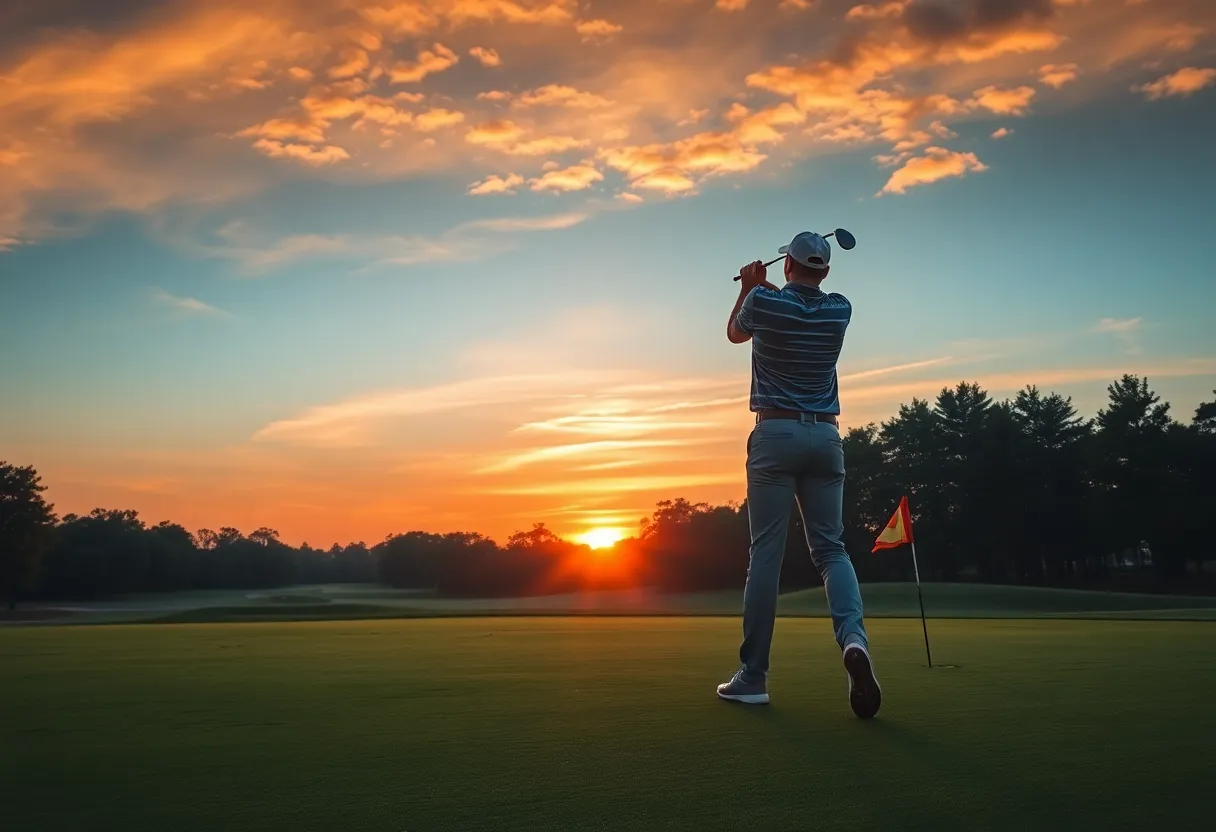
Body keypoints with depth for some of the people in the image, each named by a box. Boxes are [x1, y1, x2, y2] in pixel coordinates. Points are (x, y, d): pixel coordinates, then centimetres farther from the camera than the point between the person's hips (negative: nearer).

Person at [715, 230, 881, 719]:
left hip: (775, 435, -3)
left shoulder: (763, 301, -2)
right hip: (826, 437, 3)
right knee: (830, 548, 7)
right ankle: (854, 637, -20)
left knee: (766, 553, -2)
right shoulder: (840, 310, 7)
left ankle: (752, 675, 0)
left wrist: (748, 287, 34)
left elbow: (735, 333, 21)